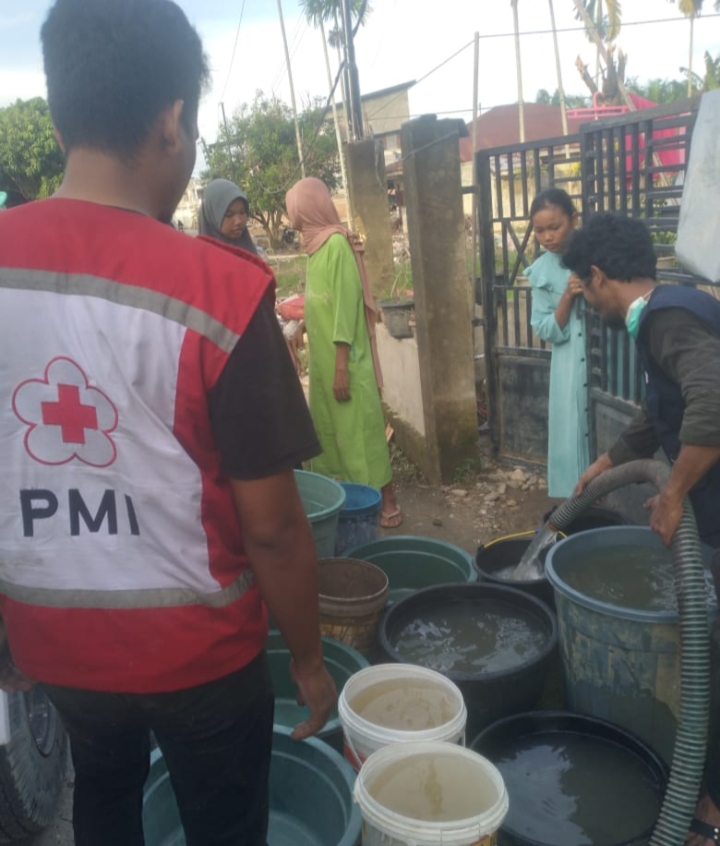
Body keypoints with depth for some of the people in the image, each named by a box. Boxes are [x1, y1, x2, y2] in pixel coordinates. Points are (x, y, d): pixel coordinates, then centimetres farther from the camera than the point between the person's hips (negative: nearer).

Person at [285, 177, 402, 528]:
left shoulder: (337, 243, -15)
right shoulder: (316, 244, 9)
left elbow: (346, 305, -19)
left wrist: (341, 366, -20)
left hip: (342, 359, -9)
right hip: (321, 357, 9)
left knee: (360, 427, -3)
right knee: (327, 428, 14)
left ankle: (387, 501, 6)